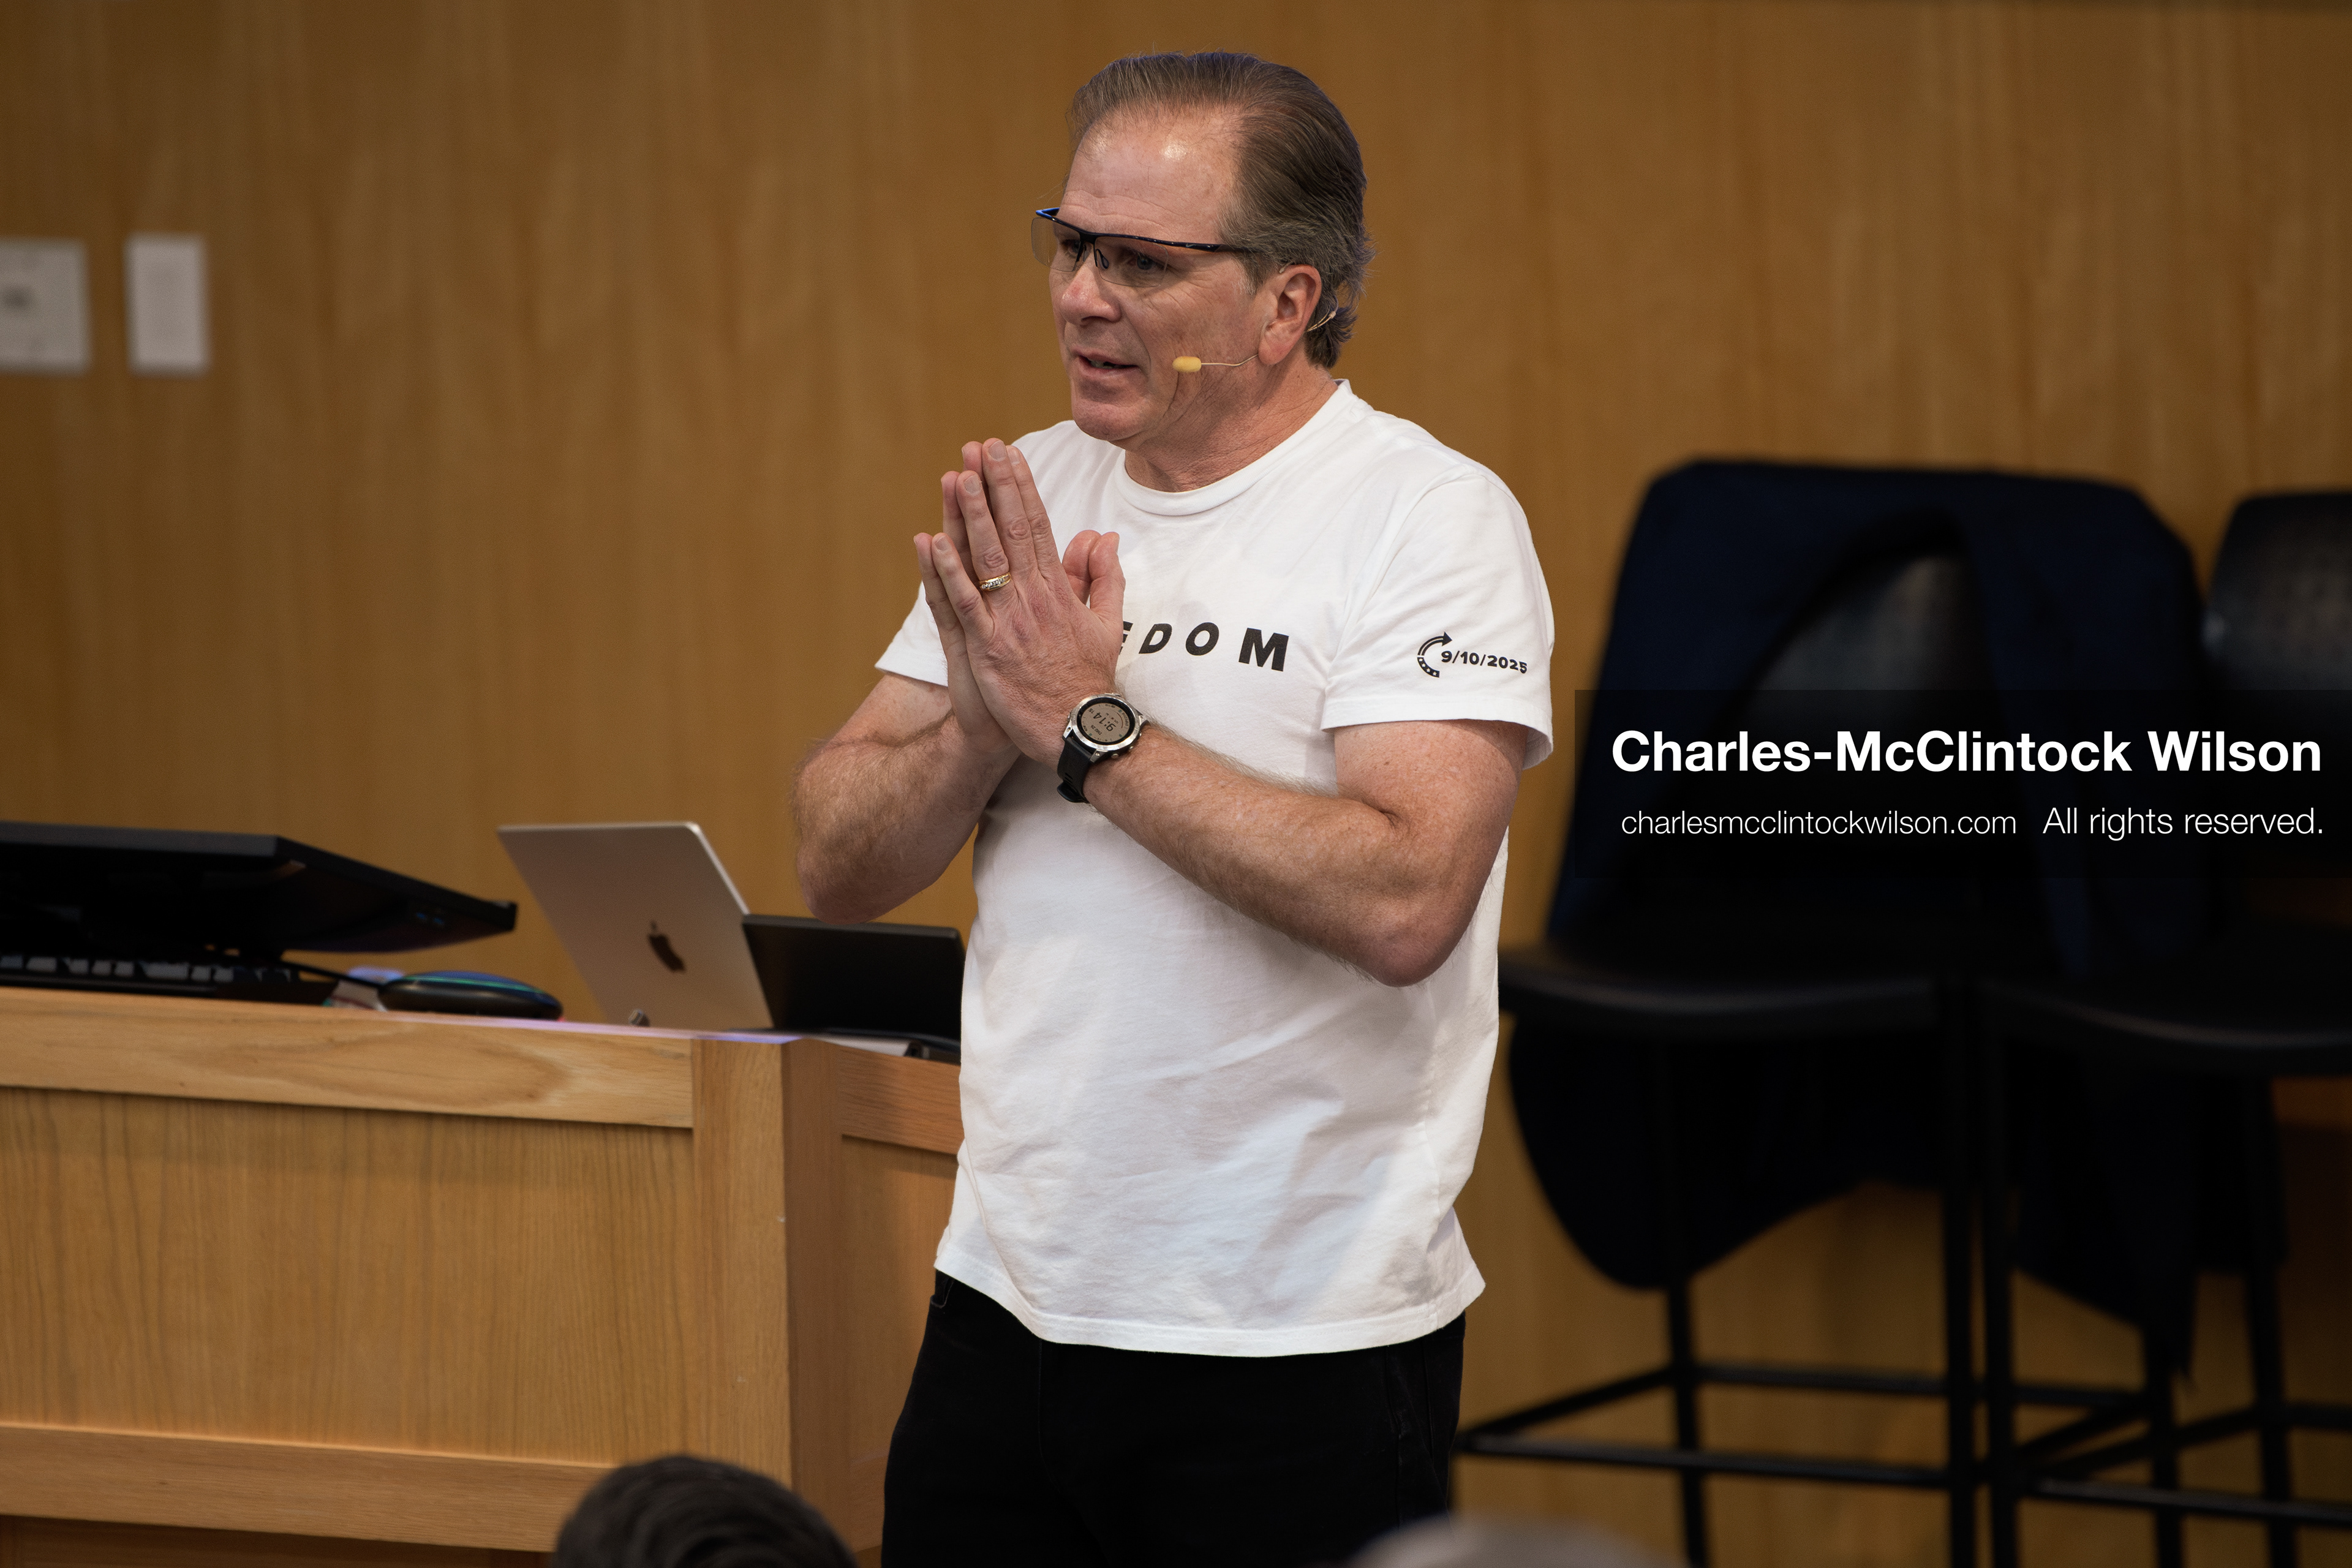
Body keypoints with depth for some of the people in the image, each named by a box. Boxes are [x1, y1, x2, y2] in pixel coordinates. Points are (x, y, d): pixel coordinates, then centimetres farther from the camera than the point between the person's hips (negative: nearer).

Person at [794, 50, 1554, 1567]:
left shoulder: (1428, 519, -10)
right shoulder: (1026, 498, 9)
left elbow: (1403, 902, -24)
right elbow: (840, 864, 7)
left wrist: (1087, 724, -19)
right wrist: (990, 719, -13)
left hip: (1301, 1341, -6)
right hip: (1009, 1307, 6)